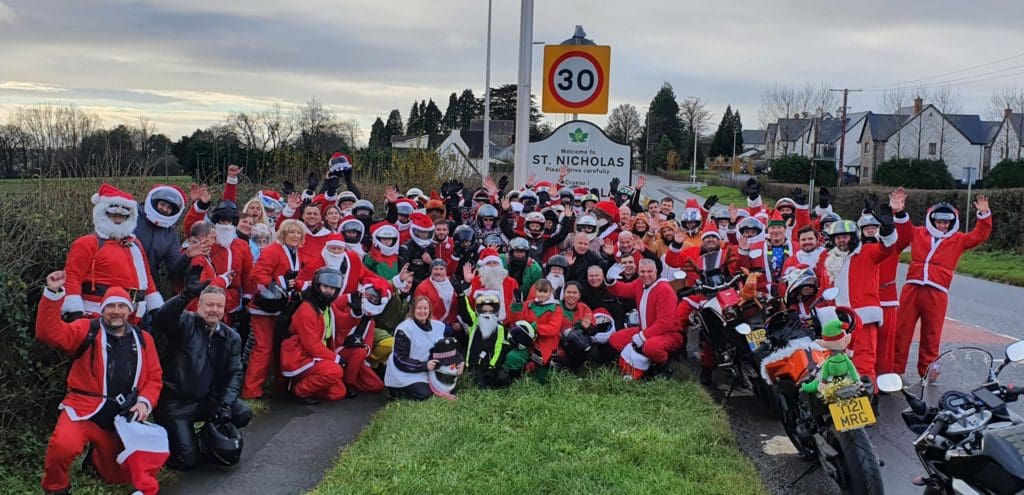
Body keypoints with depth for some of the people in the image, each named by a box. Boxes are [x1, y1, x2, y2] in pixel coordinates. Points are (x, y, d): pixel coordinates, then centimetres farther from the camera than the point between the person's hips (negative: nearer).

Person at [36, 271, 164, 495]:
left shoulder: (142, 339, 7)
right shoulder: (86, 330, -3)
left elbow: (154, 377, 8)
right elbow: (50, 332, -20)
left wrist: (145, 402, -10)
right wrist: (52, 293, -30)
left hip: (123, 416, 4)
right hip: (86, 409, -4)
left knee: (118, 476, 13)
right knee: (63, 445, -35)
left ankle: (96, 456, 48)